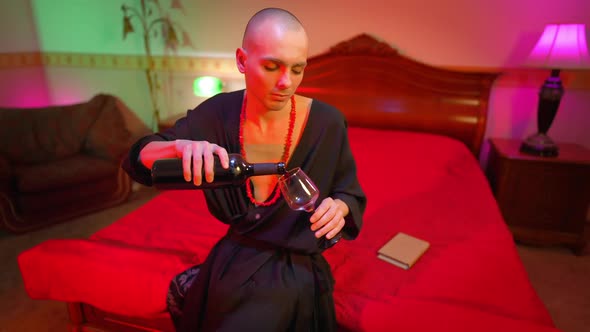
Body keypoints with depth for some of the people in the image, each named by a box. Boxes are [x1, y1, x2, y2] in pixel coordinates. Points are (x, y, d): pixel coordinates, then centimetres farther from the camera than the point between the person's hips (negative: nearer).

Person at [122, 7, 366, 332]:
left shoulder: (326, 122, -16)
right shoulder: (217, 114, -11)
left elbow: (350, 193, -3)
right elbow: (138, 159, -11)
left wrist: (339, 206, -26)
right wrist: (179, 146, -32)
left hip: (297, 274, -1)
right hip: (234, 264, 2)